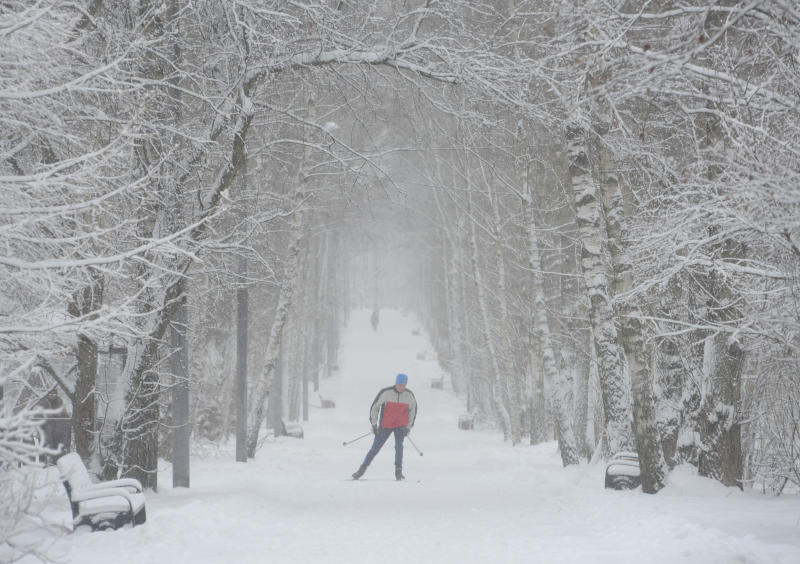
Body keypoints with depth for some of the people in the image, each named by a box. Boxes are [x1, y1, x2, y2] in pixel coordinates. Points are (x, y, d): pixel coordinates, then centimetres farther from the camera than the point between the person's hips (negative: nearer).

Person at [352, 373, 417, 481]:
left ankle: (398, 472, -12)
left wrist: (409, 426, 9)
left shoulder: (409, 395, -7)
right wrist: (374, 424, -4)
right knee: (375, 448, 1)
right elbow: (374, 407, -3)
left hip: (401, 425, 1)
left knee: (399, 446, -21)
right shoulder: (385, 392, -14)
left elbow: (413, 410, 10)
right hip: (385, 425, -1)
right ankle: (362, 469, 14)